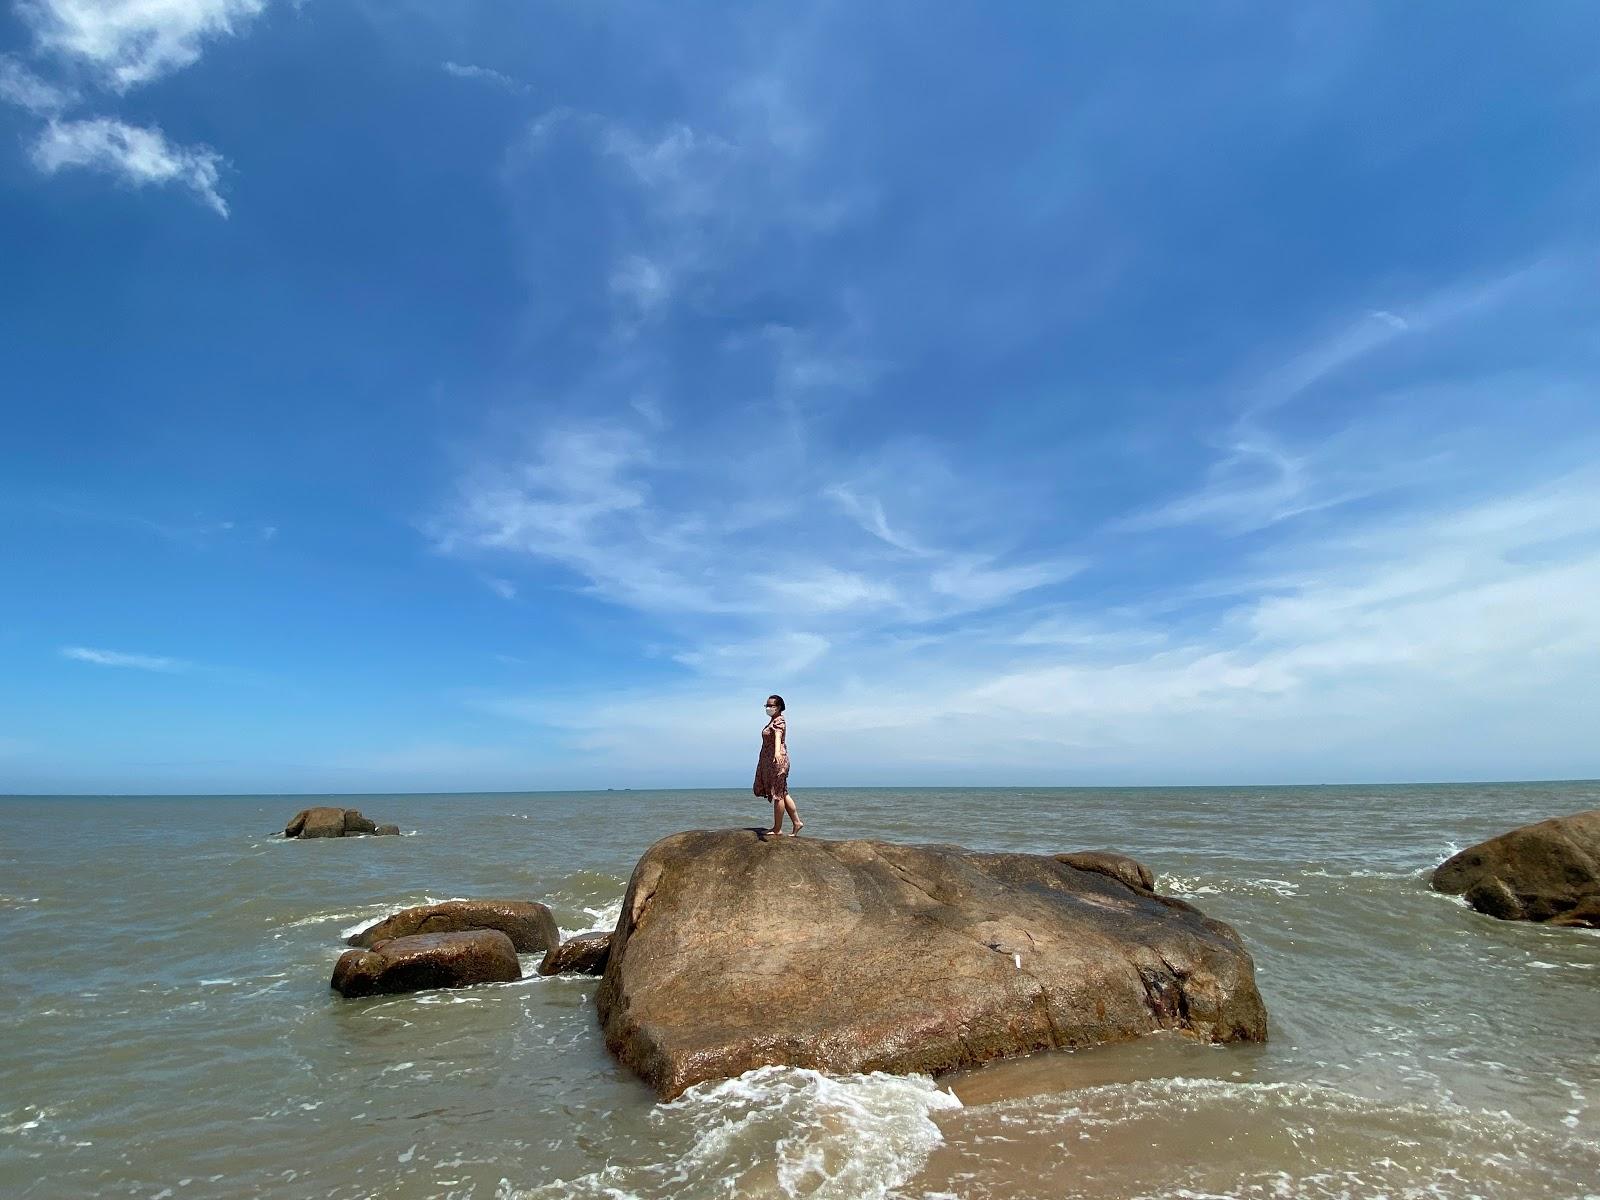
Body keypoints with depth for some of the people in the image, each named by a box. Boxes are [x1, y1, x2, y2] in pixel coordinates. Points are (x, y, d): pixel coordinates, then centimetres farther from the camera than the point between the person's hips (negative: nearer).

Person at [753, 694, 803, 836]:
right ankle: (796, 822, 16)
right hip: (770, 762, 10)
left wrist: (777, 752, -51)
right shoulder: (772, 721, 17)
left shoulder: (779, 721, -13)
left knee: (777, 794, -4)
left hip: (777, 761, -10)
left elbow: (778, 736, -34)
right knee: (782, 793, 13)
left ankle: (777, 829, 3)